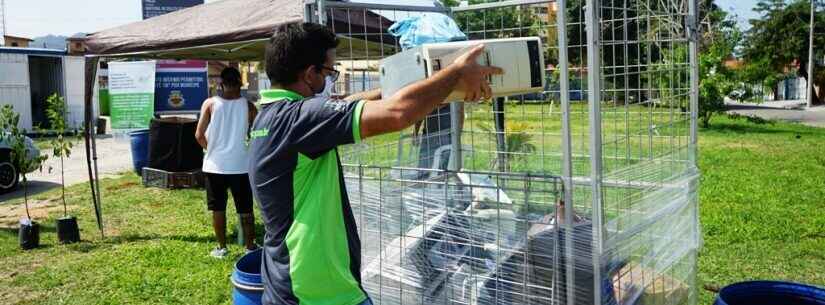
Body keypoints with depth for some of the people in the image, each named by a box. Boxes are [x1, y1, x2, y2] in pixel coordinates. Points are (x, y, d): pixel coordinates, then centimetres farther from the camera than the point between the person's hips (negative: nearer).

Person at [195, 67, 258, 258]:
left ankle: (222, 248, 21)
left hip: (215, 165, 1)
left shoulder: (210, 104, -5)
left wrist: (211, 148, 14)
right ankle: (250, 247, 16)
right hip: (240, 165, 0)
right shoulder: (248, 106, -6)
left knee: (218, 209, 13)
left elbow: (199, 135, -5)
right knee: (245, 210, 10)